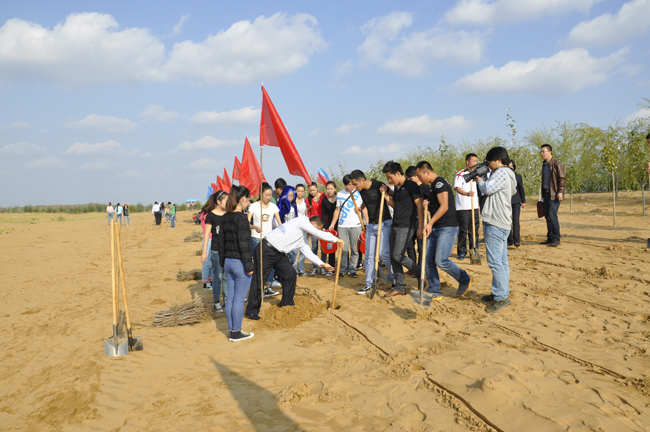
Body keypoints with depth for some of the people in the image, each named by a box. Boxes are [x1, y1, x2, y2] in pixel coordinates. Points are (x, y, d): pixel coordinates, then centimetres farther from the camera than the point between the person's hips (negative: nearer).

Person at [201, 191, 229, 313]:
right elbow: (207, 234, -7)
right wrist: (204, 251, -10)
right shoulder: (211, 216, -7)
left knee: (227, 276, 8)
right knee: (217, 276, 4)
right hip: (216, 250, -4)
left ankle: (227, 300, 18)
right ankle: (216, 302, 14)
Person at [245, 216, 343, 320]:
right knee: (259, 280, -5)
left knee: (290, 274, 7)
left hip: (278, 253, 10)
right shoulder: (302, 220, -11)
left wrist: (322, 264, 6)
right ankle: (252, 312, 3)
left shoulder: (303, 238, 16)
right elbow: (318, 233, -18)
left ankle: (286, 305, 20)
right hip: (265, 250, -10)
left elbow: (308, 252, 14)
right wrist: (336, 239, -10)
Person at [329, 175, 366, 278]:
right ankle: (344, 270, 8)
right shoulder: (339, 194, 11)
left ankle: (353, 270, 12)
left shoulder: (359, 193, 4)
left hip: (356, 226, -1)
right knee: (343, 248, -1)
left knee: (354, 248, 1)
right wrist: (333, 223, 7)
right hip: (342, 226, 2)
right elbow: (337, 210, 13)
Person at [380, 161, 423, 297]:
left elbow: (420, 207, -12)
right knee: (393, 257, 6)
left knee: (398, 255, -14)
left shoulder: (411, 185, -10)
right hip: (395, 227, 9)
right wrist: (386, 194, 9)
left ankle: (421, 275, 6)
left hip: (407, 227, -9)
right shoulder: (396, 188, 16)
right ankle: (399, 288, 14)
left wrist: (420, 227, -16)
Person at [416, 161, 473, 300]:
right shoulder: (433, 186, 19)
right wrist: (427, 206, 6)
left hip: (447, 227, -10)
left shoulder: (440, 183, -12)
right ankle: (435, 292, 13)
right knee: (428, 261, 4)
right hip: (435, 228, 10)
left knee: (441, 261, -14)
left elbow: (444, 206, -20)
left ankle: (464, 279, 9)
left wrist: (430, 223, -20)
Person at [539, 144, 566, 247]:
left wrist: (560, 192, -20)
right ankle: (550, 238, 14)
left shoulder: (556, 164, -8)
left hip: (555, 194, -8)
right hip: (547, 194, 8)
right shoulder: (544, 165, 16)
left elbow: (562, 179, -12)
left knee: (552, 215, -13)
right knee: (547, 216, 7)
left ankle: (556, 239, -6)